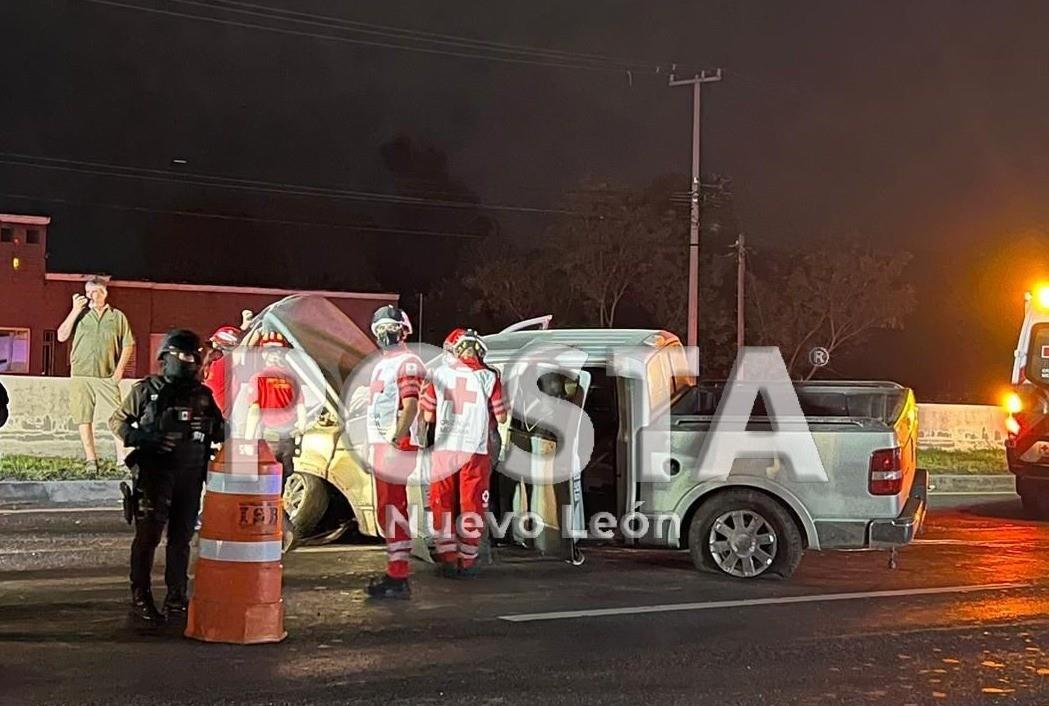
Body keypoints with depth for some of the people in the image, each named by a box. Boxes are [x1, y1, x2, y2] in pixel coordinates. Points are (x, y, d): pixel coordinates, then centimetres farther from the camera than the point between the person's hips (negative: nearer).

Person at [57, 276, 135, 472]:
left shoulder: (117, 316, 8)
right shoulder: (80, 314, 9)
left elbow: (128, 345, 10)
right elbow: (62, 336, 0)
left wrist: (119, 369, -1)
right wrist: (75, 310, -5)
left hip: (106, 377, -1)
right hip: (80, 375, 1)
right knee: (84, 419, 3)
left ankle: (122, 459, -9)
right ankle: (91, 459, 11)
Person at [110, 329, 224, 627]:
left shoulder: (202, 395, 12)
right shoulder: (147, 390, 0)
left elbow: (220, 432, 18)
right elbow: (117, 421, 3)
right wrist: (140, 438, -14)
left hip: (191, 476, 5)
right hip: (154, 475, -5)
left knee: (181, 539, 10)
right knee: (148, 536, -7)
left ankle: (176, 600, 19)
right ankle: (140, 602, -2)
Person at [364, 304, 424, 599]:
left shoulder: (407, 363, -9)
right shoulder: (382, 365, 21)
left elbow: (410, 406, -19)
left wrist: (395, 440, -26)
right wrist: (374, 444, 19)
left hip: (397, 445, -10)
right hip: (379, 443, 10)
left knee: (392, 508, -11)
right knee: (388, 509, 12)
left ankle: (398, 578, -10)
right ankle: (396, 572, 18)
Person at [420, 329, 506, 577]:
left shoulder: (439, 373, 1)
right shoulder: (488, 377, -4)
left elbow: (428, 416, 3)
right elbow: (501, 418, 0)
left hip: (444, 449, 1)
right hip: (475, 451, -1)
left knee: (443, 505, 12)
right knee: (471, 506, 8)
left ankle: (447, 559, 11)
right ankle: (467, 561, 11)